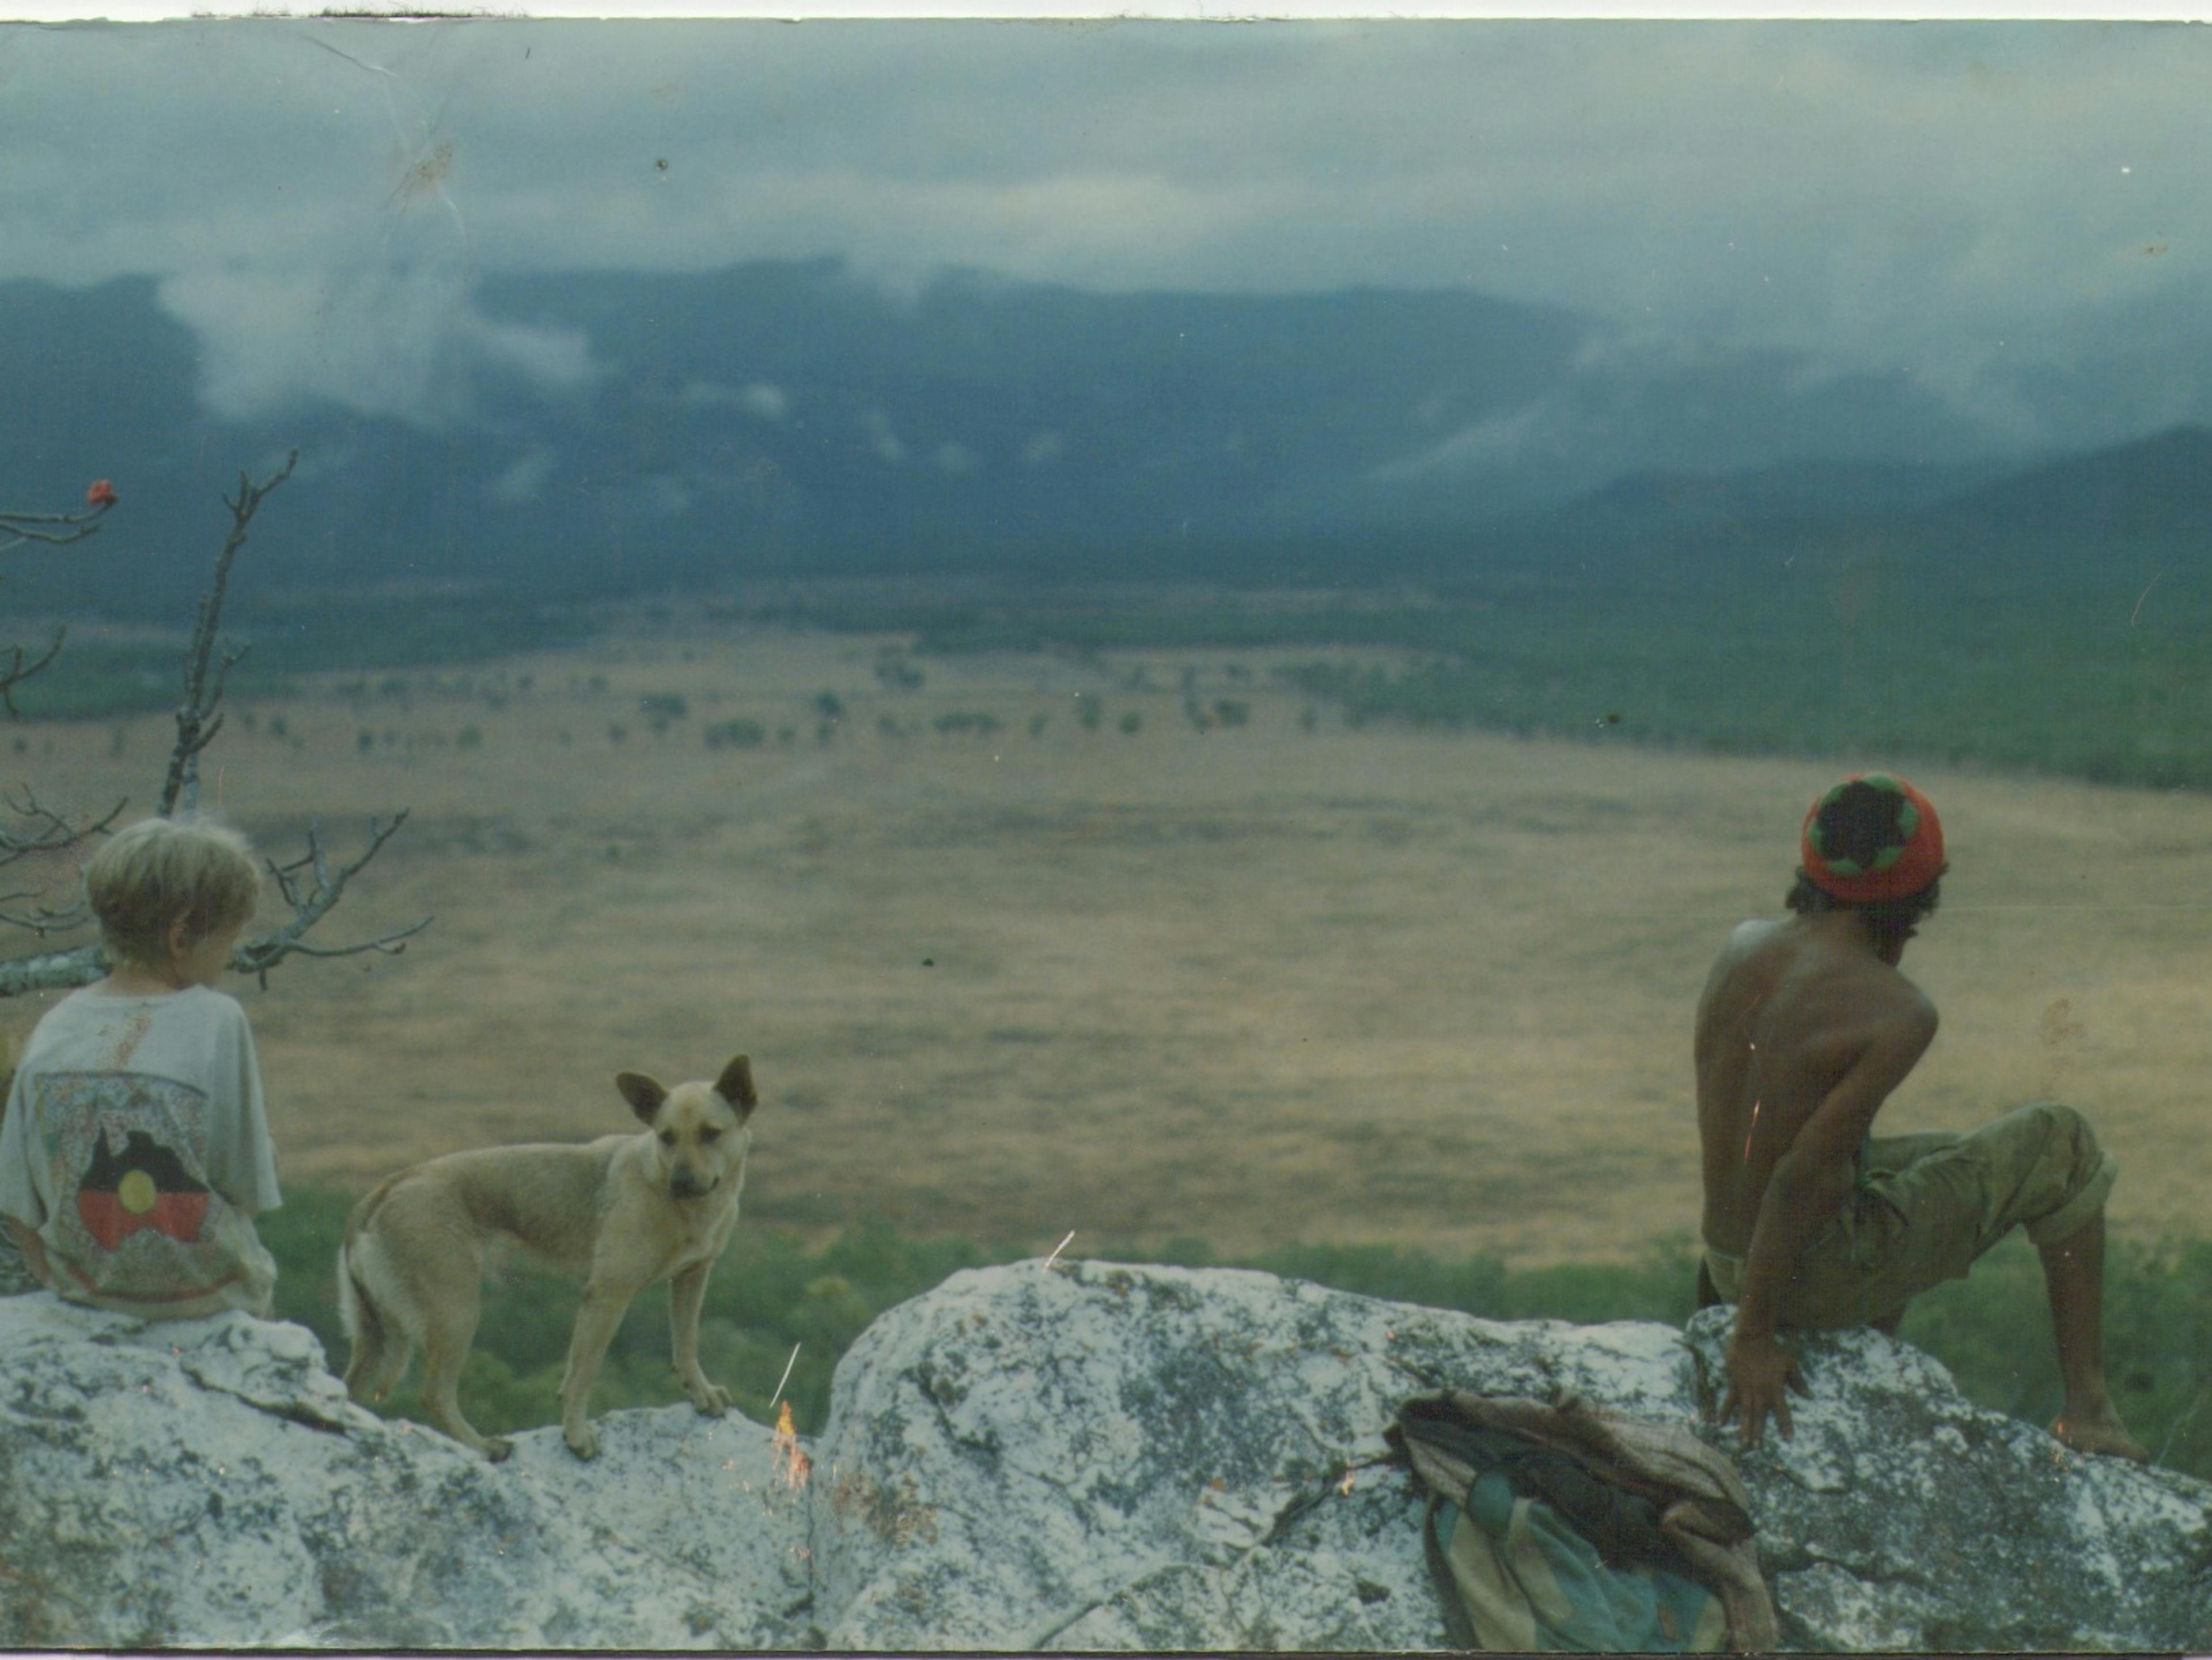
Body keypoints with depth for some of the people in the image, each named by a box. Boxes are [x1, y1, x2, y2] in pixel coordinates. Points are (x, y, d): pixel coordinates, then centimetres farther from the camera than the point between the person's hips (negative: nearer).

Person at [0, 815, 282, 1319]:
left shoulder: (53, 1030, -3)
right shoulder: (218, 1023, -15)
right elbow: (252, 1184, -10)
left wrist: (62, 1285, 15)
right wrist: (255, 1093, 6)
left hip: (83, 1291, 4)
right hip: (204, 1292, -4)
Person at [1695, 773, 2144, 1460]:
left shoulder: (1742, 947, -1)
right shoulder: (1899, 1014, -22)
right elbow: (1799, 1175, -25)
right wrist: (1754, 1336, -21)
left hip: (1727, 1266, 7)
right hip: (1820, 1277, -7)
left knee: (1941, 1159, 37)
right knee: (2061, 1144, 9)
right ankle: (2087, 1400, 11)